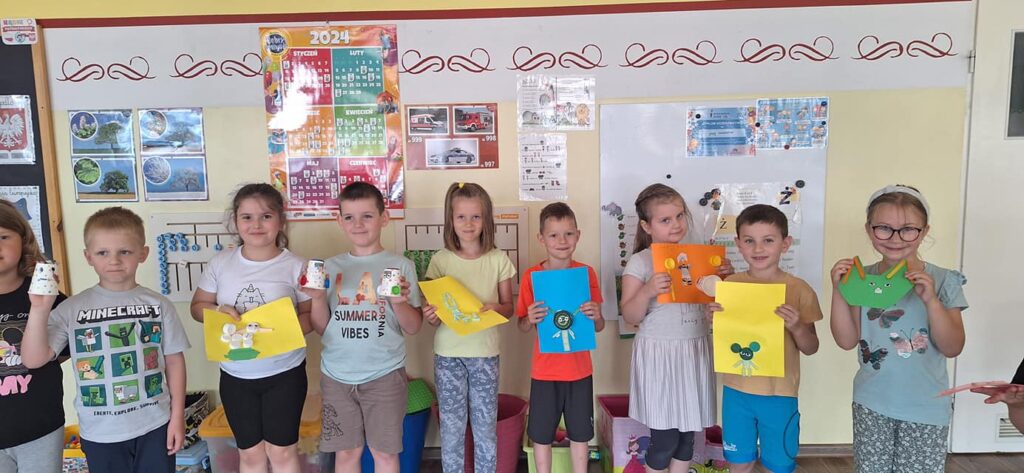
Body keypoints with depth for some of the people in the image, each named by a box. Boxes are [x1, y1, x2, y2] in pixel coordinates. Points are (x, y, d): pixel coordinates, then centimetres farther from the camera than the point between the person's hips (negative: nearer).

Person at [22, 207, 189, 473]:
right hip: (100, 432, 1)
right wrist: (40, 309, -19)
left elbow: (174, 360, 0)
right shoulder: (71, 309, -4)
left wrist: (177, 417, -1)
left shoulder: (158, 305, -4)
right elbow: (34, 359, -8)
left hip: (155, 426, 0)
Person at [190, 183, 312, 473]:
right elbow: (197, 306, 7)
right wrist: (217, 311, -14)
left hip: (284, 374, -2)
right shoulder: (221, 263, -2)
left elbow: (312, 315, -6)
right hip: (235, 376, 3)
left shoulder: (295, 267, -11)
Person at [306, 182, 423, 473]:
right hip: (337, 375, 2)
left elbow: (413, 328, -3)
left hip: (385, 375, -2)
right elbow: (321, 328, 5)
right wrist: (317, 298, -12)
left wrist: (399, 302, -21)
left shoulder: (401, 266, -4)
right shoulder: (331, 267, 4)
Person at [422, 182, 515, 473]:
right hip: (448, 353, 0)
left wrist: (495, 307, -17)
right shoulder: (441, 260, -2)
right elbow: (433, 316, 2)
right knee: (451, 426, 9)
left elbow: (509, 307, 5)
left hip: (484, 353, 0)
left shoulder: (498, 259, -2)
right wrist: (430, 316, -20)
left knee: (485, 425, 9)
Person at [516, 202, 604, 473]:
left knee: (580, 433, 13)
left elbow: (599, 327, 3)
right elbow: (522, 327, 2)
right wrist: (531, 319, -20)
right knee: (541, 434, 10)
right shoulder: (532, 276, -6)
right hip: (544, 371, -1)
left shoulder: (587, 273, -3)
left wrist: (596, 316, -19)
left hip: (580, 369, 1)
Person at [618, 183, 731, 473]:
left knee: (688, 431, 15)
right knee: (665, 435, 4)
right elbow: (630, 317, -9)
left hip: (696, 350, 5)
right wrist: (647, 291, -27)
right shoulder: (639, 262, -9)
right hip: (660, 354, -5)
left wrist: (725, 277, -4)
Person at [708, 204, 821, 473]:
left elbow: (811, 349, -2)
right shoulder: (730, 285, -3)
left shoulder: (799, 290, -9)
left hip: (780, 394, -2)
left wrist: (797, 327, -21)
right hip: (736, 390, 2)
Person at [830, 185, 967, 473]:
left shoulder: (942, 281, -7)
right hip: (871, 404, 2)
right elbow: (847, 341, -5)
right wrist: (838, 290, -13)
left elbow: (952, 348, -10)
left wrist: (930, 300, -23)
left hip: (926, 408, -2)